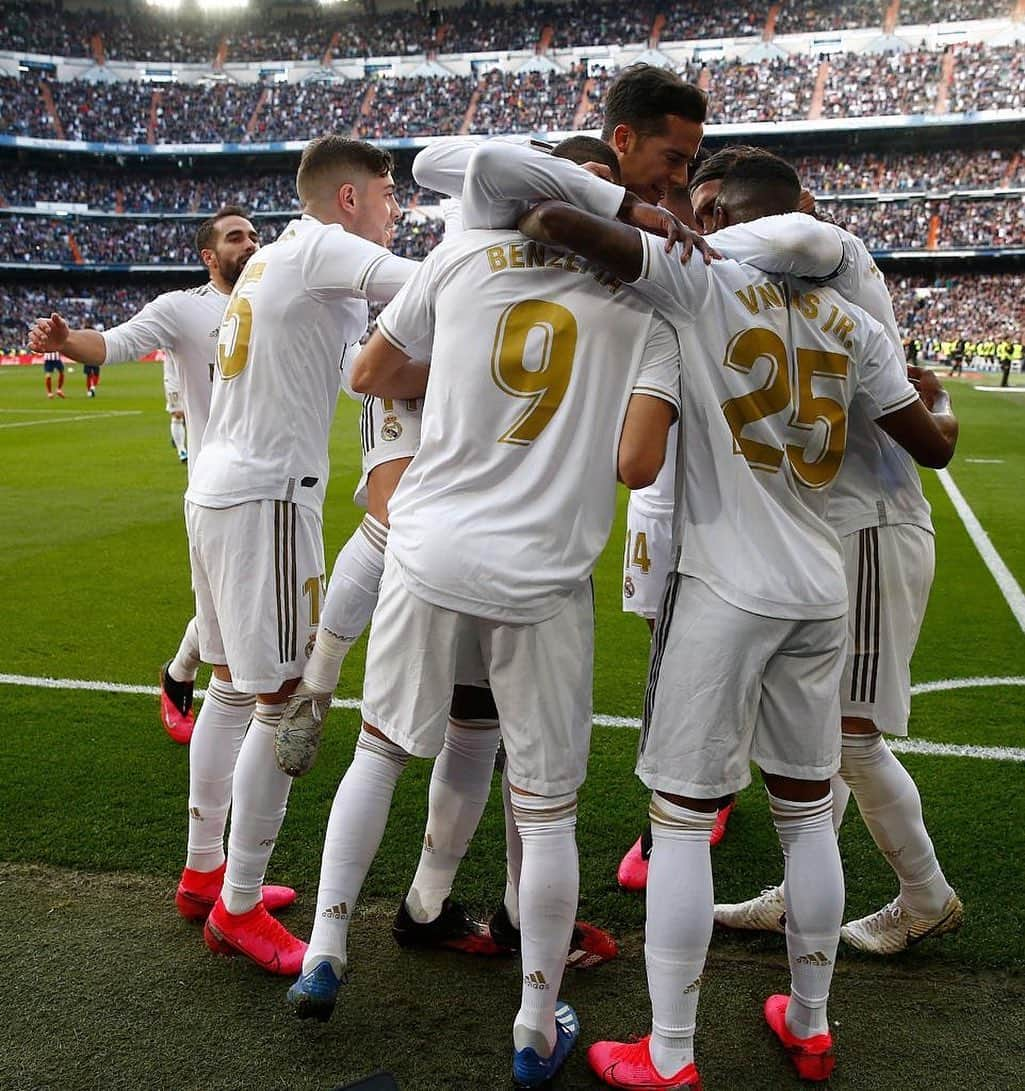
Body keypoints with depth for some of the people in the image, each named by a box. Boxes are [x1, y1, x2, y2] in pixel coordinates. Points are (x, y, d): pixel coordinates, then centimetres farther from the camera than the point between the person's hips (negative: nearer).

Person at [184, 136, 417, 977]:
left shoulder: (276, 260, 19)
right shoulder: (319, 247, -10)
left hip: (218, 490, 10)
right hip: (266, 496, -10)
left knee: (236, 684, 18)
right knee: (289, 700, -4)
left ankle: (207, 867, 31)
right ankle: (238, 908, 7)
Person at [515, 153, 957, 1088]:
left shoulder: (704, 284, -6)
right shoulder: (853, 326, 8)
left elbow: (564, 224, -18)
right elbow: (933, 447, 13)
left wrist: (525, 222, 5)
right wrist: (941, 410, 35)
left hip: (726, 588, -5)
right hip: (820, 589, 6)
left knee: (682, 819, 4)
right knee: (807, 814, 17)